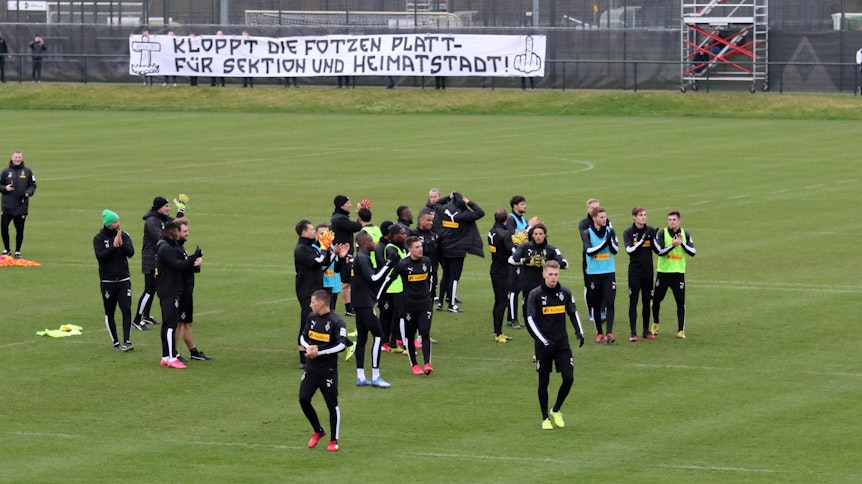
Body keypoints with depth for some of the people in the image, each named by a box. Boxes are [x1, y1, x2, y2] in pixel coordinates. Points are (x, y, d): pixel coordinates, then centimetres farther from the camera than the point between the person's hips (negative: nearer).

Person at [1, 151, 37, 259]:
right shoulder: (5, 171, 5)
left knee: (20, 229, 2)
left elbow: (33, 185, 10)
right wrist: (5, 188, -11)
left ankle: (18, 251, 14)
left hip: (22, 206, 0)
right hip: (7, 206, 0)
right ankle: (6, 250, 14)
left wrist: (28, 193, -10)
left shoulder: (27, 171, 5)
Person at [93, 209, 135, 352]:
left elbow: (131, 253, -7)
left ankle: (127, 341, -11)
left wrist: (121, 244, -23)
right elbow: (100, 256, -16)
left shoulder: (124, 235, 4)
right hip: (107, 281, -1)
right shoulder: (99, 238, -3)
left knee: (126, 310, -10)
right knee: (109, 313, 5)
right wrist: (114, 246, -23)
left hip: (124, 280, 1)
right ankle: (116, 343, 14)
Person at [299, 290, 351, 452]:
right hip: (311, 368, 6)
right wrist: (308, 347, -6)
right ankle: (318, 431, 22)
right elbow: (303, 337, 16)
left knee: (332, 404, 0)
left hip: (328, 370, -6)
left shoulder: (336, 322, -13)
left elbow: (341, 345, -18)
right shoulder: (312, 317, 7)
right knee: (303, 399, 1)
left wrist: (319, 352, -21)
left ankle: (334, 441, 11)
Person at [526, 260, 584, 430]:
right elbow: (531, 320, -11)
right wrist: (544, 341, -20)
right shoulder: (535, 295, -8)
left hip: (562, 343, 3)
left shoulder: (565, 293, 2)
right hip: (543, 344, -3)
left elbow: (573, 313, 14)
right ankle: (545, 418, 18)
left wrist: (579, 331, -3)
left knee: (569, 378, -6)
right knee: (544, 381, 4)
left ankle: (556, 411, 17)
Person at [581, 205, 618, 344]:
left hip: (609, 272, 1)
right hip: (594, 273, -1)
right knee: (596, 304, 5)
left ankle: (609, 333, -14)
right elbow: (589, 250, -14)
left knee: (609, 302, -10)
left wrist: (611, 240, -18)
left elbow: (616, 250, 0)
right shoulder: (587, 233, -2)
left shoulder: (610, 231, 5)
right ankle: (599, 333, 15)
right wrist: (605, 242, -20)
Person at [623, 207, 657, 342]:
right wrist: (642, 240, -23)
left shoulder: (650, 231, 4)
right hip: (635, 271, -3)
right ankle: (633, 332, -3)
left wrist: (654, 239, -15)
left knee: (647, 301, 9)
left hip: (648, 271, 3)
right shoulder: (628, 233, -3)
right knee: (633, 301, -4)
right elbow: (629, 249, -16)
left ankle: (646, 330, 17)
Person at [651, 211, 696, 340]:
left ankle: (681, 330, 1)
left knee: (681, 302, -5)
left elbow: (692, 252, -4)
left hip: (678, 273, 1)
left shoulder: (685, 235, 4)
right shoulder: (661, 234, -4)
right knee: (656, 299, 7)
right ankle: (655, 324, 31)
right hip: (663, 271, -1)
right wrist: (672, 245, -26)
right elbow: (659, 251, -15)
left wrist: (682, 243, -17)